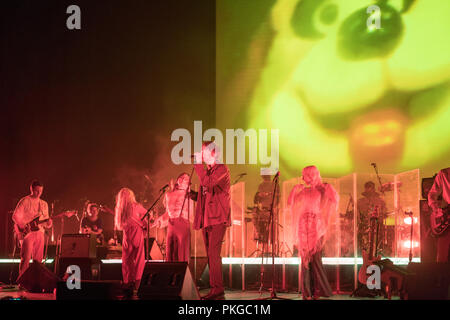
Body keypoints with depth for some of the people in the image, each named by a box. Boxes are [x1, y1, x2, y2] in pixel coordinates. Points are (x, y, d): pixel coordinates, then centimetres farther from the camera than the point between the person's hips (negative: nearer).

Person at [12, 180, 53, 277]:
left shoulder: (44, 204, 17)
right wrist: (23, 227, -20)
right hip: (27, 233, -6)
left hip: (39, 233, 6)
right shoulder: (25, 201, -2)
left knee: (38, 260, 4)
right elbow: (15, 216, -7)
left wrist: (48, 223, -5)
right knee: (26, 258, -12)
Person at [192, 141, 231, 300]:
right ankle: (215, 289, 12)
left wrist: (198, 164, -17)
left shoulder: (222, 169, -6)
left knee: (213, 253, -14)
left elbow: (207, 183, -24)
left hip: (217, 218, -9)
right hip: (206, 218, 9)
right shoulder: (207, 171, 21)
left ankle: (217, 288, -14)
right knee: (211, 255, 8)